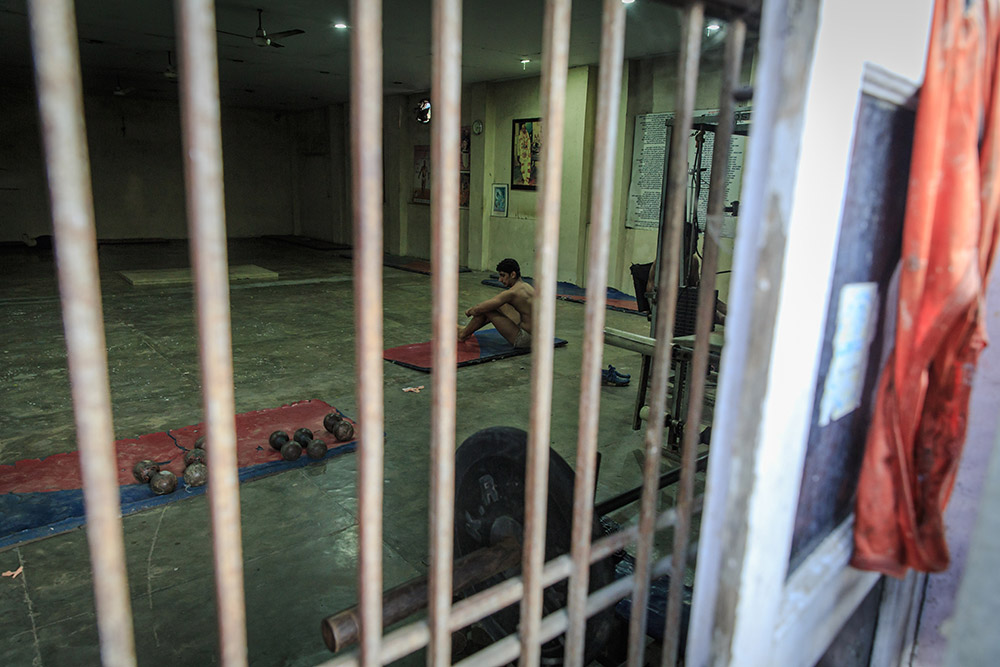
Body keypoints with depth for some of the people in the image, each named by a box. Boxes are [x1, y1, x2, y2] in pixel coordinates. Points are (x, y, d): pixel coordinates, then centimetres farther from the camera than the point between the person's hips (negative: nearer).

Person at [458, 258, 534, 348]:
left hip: (525, 339, -9)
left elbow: (479, 309, -17)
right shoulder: (526, 286, 9)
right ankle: (468, 329, 32)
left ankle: (462, 335, 14)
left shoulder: (512, 293, -20)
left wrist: (469, 311, 4)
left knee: (486, 309, -5)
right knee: (498, 304, 21)